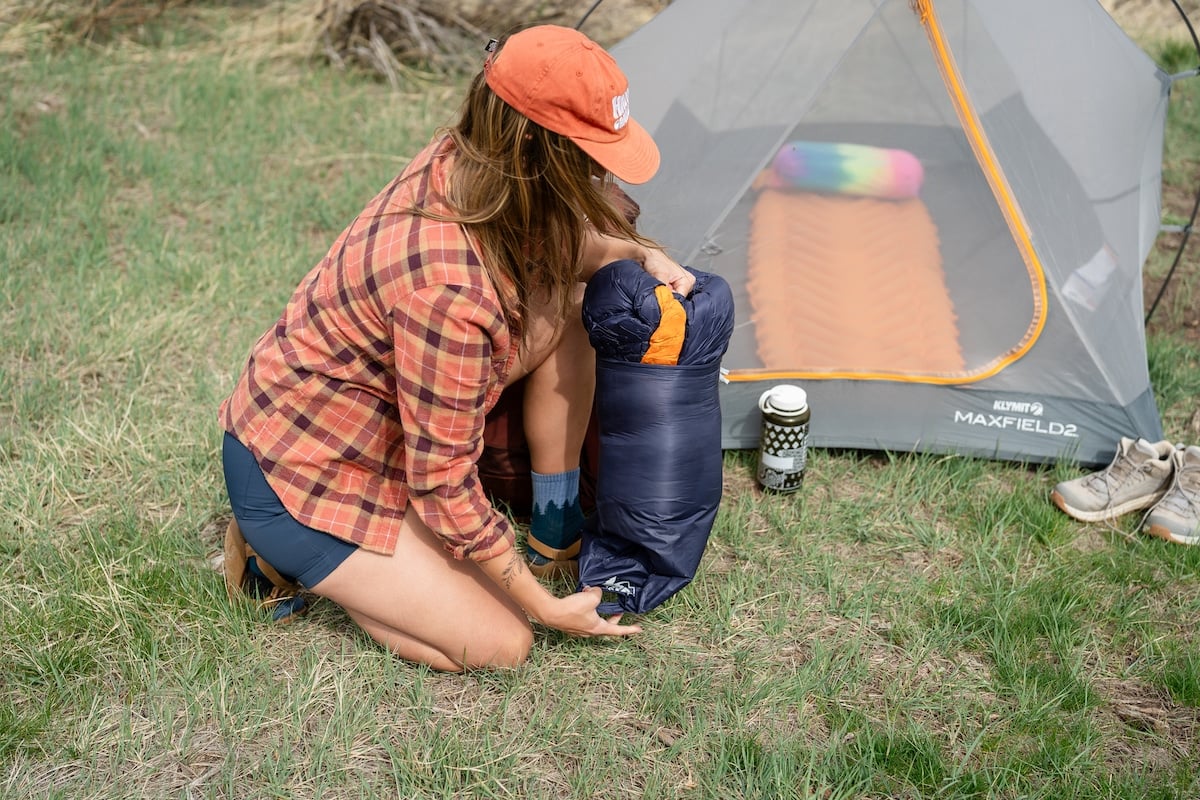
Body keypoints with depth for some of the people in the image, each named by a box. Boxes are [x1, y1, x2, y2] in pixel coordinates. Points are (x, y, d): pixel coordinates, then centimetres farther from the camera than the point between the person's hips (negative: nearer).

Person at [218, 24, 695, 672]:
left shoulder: (460, 159, -14)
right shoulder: (449, 289, -38)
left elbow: (553, 246, 12)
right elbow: (444, 488, -27)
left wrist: (638, 254, -6)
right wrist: (548, 608, -16)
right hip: (296, 477, -8)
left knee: (565, 304, -2)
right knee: (500, 644, -7)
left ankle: (558, 519, 11)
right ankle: (295, 558, 6)